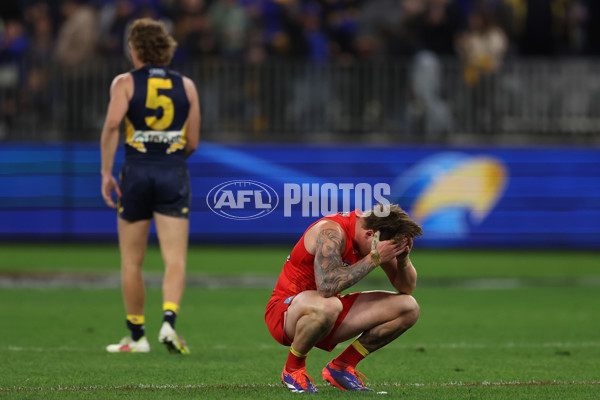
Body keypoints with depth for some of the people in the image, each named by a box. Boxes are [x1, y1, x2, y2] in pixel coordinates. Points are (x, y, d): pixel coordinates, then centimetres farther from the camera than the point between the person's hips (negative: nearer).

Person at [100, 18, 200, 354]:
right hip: (174, 175, 1)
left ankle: (137, 336, 16)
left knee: (132, 263, 10)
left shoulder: (125, 83, 0)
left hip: (136, 174, -1)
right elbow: (193, 142, 8)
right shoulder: (186, 86, 8)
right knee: (175, 260, -4)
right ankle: (169, 321, -25)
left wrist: (106, 172, -10)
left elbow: (112, 125, -15)